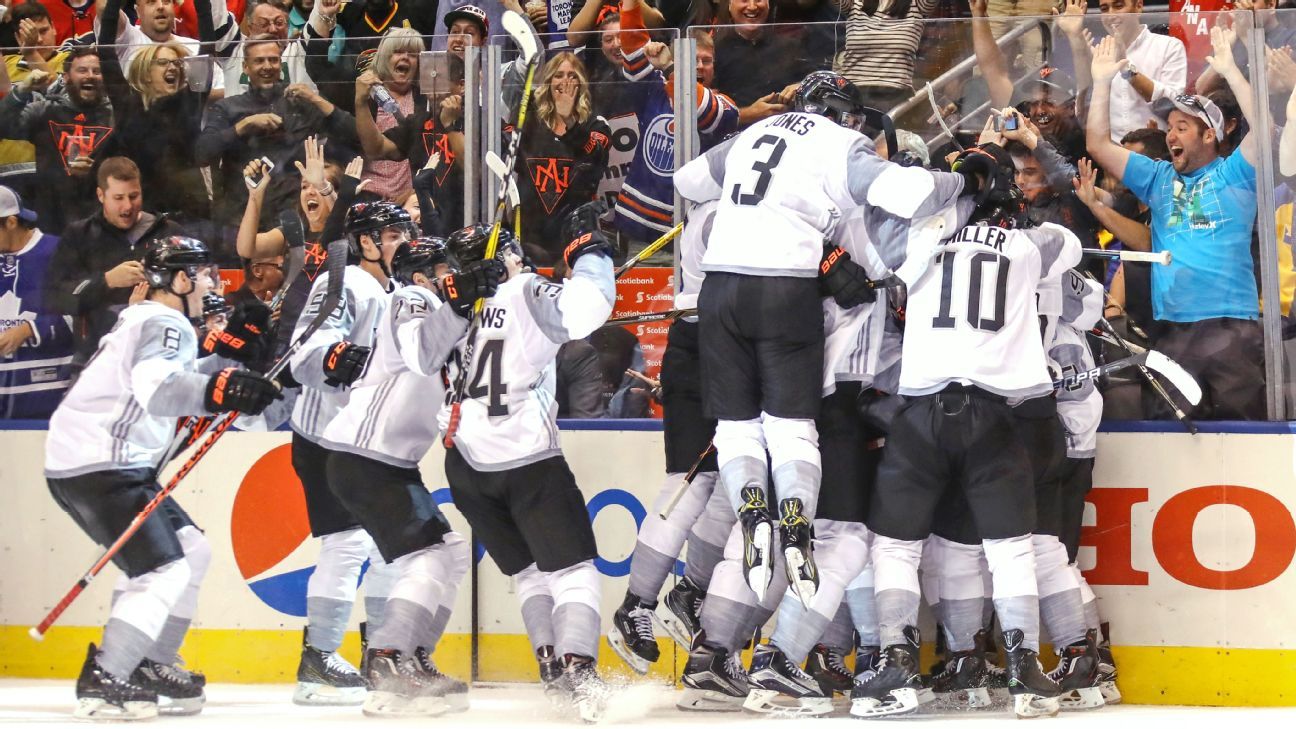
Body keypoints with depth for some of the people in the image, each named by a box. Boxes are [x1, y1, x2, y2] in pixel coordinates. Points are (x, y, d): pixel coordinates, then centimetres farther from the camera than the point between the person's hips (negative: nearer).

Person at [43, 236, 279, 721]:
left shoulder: (145, 319, 22)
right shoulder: (165, 324, -12)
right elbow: (156, 387, -32)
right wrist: (220, 390, -46)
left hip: (111, 461, 11)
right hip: (99, 466, -11)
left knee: (191, 551, 14)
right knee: (163, 570, -16)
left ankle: (149, 668, 17)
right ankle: (103, 682, -18)